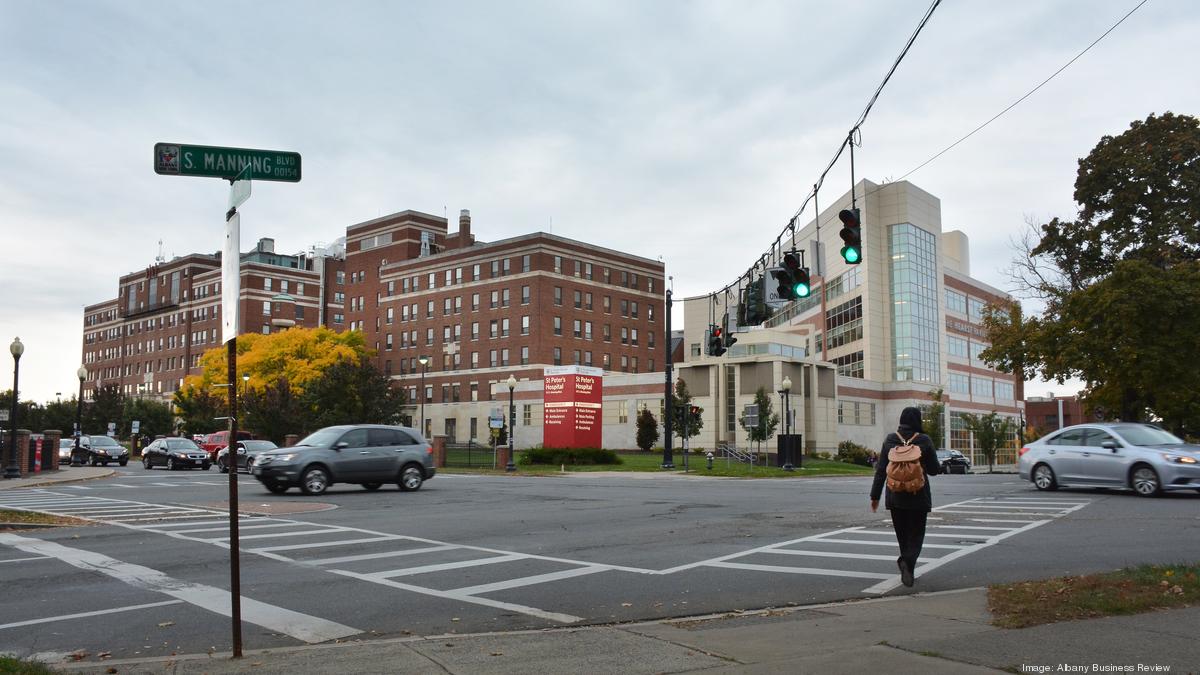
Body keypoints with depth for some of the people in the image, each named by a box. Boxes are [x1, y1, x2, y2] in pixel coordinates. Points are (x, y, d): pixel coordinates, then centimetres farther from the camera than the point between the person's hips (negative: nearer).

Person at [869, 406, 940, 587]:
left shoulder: (890, 440, -2)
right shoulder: (924, 441, -7)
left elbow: (881, 470, -2)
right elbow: (934, 470, -1)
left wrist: (875, 496, 2)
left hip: (895, 496, 2)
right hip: (919, 495, -2)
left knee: (902, 532, 17)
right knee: (916, 533, 3)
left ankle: (907, 563, 27)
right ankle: (908, 561, -22)